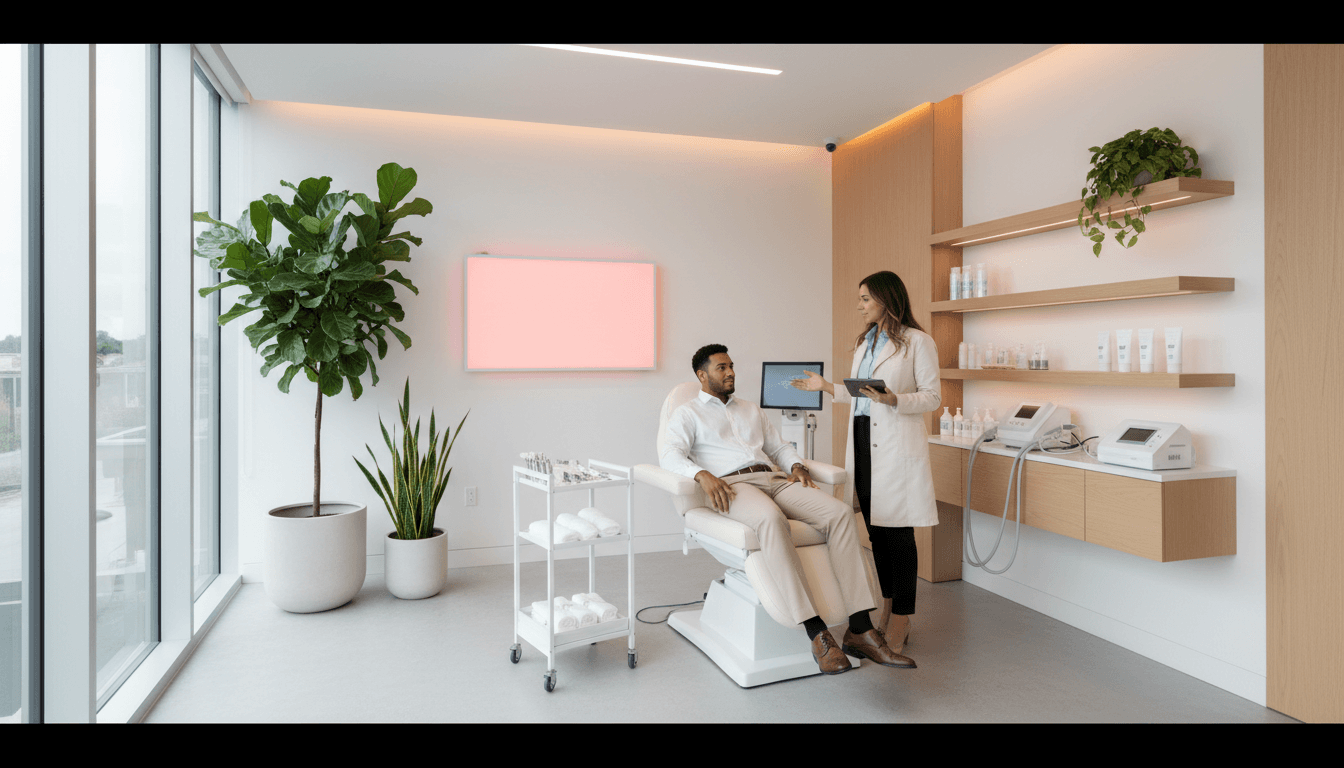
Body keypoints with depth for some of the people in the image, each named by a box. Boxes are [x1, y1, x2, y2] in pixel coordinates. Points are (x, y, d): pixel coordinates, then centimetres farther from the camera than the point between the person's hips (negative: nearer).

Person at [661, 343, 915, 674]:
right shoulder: (687, 413, 15)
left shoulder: (752, 410, 33)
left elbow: (779, 446, 31)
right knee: (771, 519, -42)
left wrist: (796, 465, 7)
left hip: (773, 479, 6)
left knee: (840, 512, -22)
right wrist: (702, 474, -23)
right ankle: (818, 635, -41)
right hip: (731, 485, -6)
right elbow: (670, 455, -2)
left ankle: (860, 629, -25)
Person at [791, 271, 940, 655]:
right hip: (863, 439, 7)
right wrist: (826, 386, 18)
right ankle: (885, 608, 22)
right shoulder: (864, 343, 19)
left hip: (897, 445, -7)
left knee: (897, 531, -2)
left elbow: (932, 397, -7)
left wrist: (893, 400, -21)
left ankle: (901, 620, 8)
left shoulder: (917, 341, -4)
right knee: (875, 528, 10)